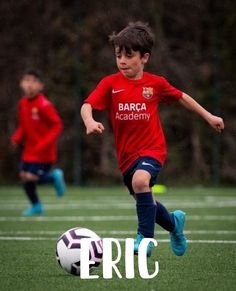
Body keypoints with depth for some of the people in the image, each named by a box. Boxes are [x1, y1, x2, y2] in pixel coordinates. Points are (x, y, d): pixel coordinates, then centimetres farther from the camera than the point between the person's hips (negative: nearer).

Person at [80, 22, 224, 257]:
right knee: (147, 204, 15)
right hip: (126, 154, 3)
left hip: (152, 149, -3)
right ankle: (174, 222, 48)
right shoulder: (110, 83, -5)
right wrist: (90, 122, -38)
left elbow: (181, 97, 13)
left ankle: (145, 237, -21)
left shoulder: (156, 83, -3)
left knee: (140, 180, -34)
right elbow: (87, 106, -16)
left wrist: (208, 117, 17)